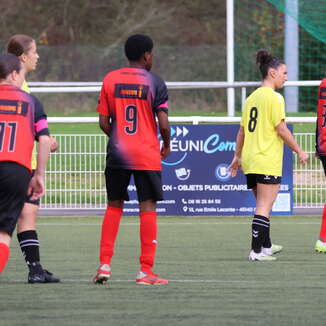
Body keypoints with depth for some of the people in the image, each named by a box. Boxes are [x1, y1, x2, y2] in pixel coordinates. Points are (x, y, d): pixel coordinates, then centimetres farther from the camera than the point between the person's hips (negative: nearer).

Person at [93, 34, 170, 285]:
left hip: (117, 154, 3)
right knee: (148, 208, 1)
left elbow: (103, 121, 2)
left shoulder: (110, 80, 4)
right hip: (147, 156, -3)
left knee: (114, 206, 13)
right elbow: (163, 124, -10)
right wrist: (166, 145, 8)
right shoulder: (155, 83, -6)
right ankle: (146, 271, -1)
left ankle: (104, 265, 8)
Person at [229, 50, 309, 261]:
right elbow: (281, 129, -15)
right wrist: (299, 151, -6)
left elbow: (242, 130, 17)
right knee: (264, 207, -7)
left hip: (250, 161, 8)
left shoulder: (252, 97, 13)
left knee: (263, 205, 20)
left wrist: (237, 157, 25)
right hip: (268, 162, -8)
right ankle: (257, 251, -10)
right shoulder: (274, 97, -11)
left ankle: (266, 245, 31)